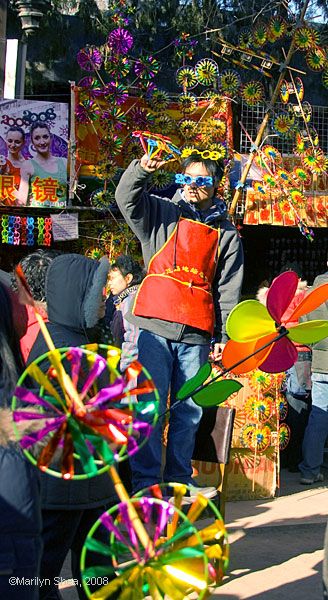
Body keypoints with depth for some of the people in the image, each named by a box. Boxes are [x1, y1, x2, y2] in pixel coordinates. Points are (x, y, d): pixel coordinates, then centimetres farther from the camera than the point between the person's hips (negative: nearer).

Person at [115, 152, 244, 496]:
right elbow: (126, 198, -4)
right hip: (156, 328, -2)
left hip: (196, 335, 2)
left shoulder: (227, 234, 15)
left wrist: (223, 336, 4)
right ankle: (146, 481, -1)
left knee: (189, 411, 6)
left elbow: (229, 291, 12)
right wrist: (142, 169, -22)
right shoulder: (162, 214, 13)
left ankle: (179, 480, 17)